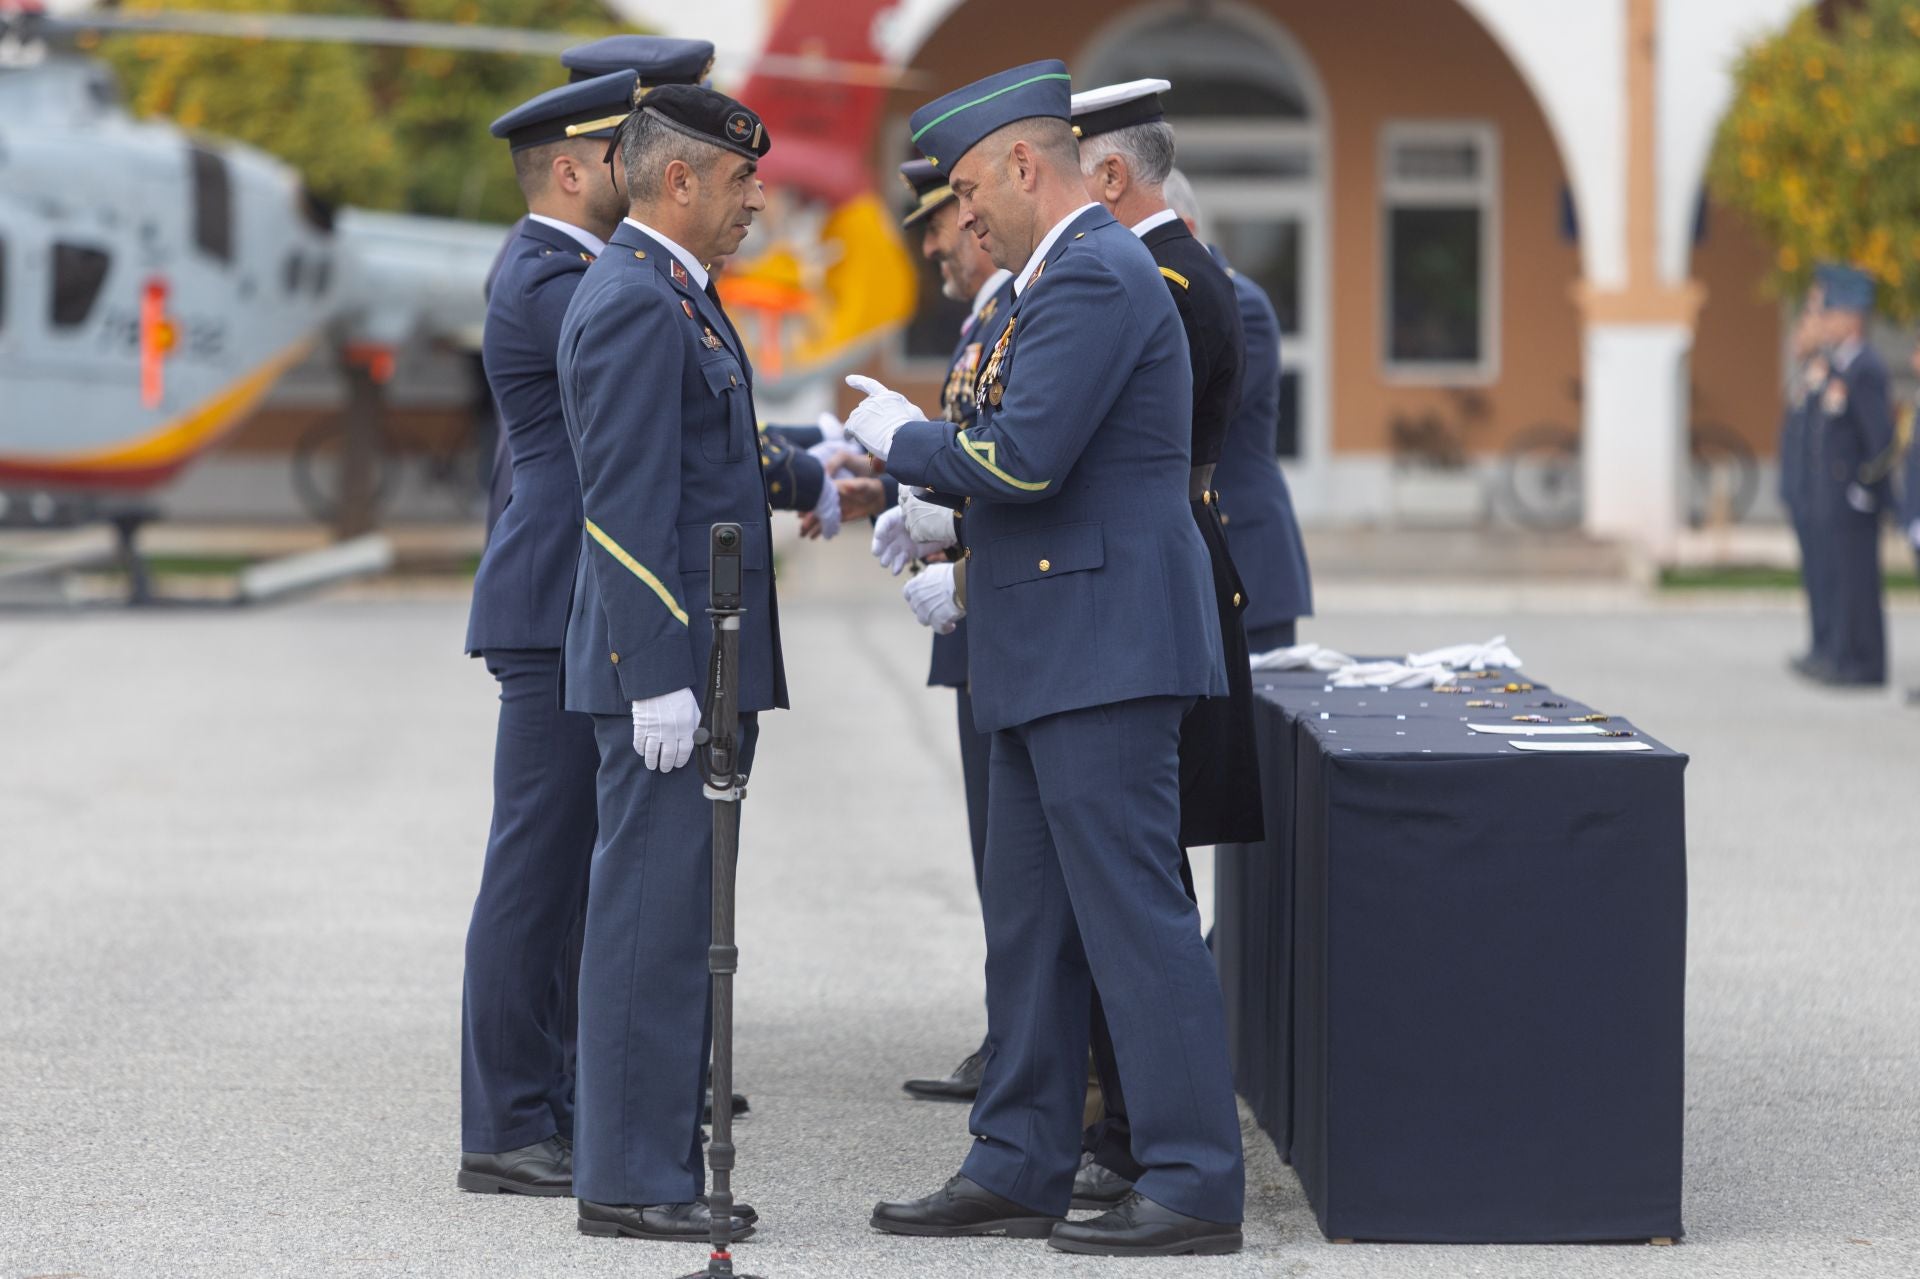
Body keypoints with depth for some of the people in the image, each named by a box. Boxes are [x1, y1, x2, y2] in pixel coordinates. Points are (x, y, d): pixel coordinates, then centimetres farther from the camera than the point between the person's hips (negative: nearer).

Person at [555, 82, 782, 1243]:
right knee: (654, 916, -7)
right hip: (669, 664, -10)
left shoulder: (673, 295, 17)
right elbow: (630, 507, -20)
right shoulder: (634, 304, -16)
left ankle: (660, 1158, 18)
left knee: (677, 918, 12)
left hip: (706, 664, 10)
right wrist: (660, 680, -22)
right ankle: (630, 1180, -3)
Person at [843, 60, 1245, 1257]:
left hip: (1104, 651, -11)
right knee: (1030, 922, 14)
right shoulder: (1077, 273, 19)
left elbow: (1024, 459, -23)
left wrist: (903, 435, -7)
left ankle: (1196, 1184, -6)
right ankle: (1018, 1168, 20)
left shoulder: (1095, 278, -15)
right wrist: (970, 558, 14)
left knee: (1136, 916, -9)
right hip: (1054, 659, 11)